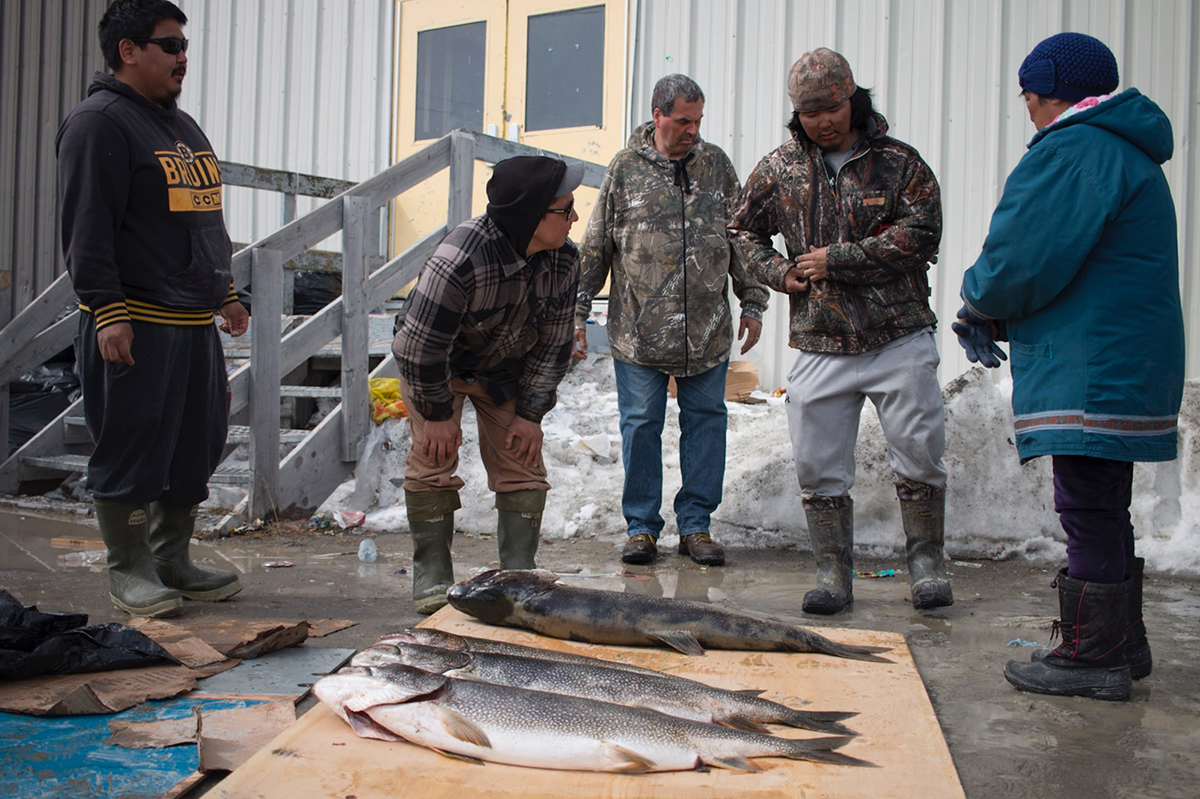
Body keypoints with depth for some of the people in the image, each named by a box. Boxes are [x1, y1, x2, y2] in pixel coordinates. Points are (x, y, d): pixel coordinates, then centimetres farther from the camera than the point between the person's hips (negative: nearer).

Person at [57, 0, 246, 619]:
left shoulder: (182, 127, 22)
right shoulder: (99, 122, -7)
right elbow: (87, 228, -14)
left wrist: (225, 294, 24)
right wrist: (107, 311, -20)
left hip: (194, 322, 9)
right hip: (135, 324, -9)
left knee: (197, 445, 11)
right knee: (132, 448, -2)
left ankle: (172, 561, 23)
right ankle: (128, 571, 11)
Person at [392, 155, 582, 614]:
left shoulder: (564, 260, -19)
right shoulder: (460, 260, -38)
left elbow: (554, 342, -7)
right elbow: (419, 344, -28)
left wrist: (531, 413, -9)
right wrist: (438, 413, -18)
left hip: (507, 370, 5)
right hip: (436, 367, -4)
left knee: (523, 466, -2)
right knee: (434, 460, -9)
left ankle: (519, 577, 8)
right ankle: (432, 580, 4)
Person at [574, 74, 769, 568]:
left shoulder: (716, 166, 8)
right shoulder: (625, 169, 1)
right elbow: (595, 248, 4)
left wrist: (752, 304, 10)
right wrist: (577, 313, 2)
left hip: (708, 332, 2)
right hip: (637, 330, -2)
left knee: (705, 421, 5)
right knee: (640, 425, 2)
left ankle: (696, 525, 17)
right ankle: (641, 526, 15)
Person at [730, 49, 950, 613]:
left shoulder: (898, 162, 0)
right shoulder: (778, 169, 8)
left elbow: (919, 234, -11)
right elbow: (745, 230, 20)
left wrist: (836, 259, -13)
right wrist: (777, 273, 2)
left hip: (898, 338, -2)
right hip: (820, 347, 2)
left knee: (919, 455, 1)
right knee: (818, 467, 4)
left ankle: (926, 565, 19)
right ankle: (833, 574, 17)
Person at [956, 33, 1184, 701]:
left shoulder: (1072, 150, -12)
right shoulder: (1127, 153, 22)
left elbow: (1026, 259, -20)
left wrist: (979, 306, 2)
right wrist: (993, 316, 11)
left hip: (1091, 370, -11)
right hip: (1129, 365, 11)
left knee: (1089, 511, -5)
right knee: (1104, 509, 17)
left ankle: (1094, 657, 3)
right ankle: (1122, 645, 27)